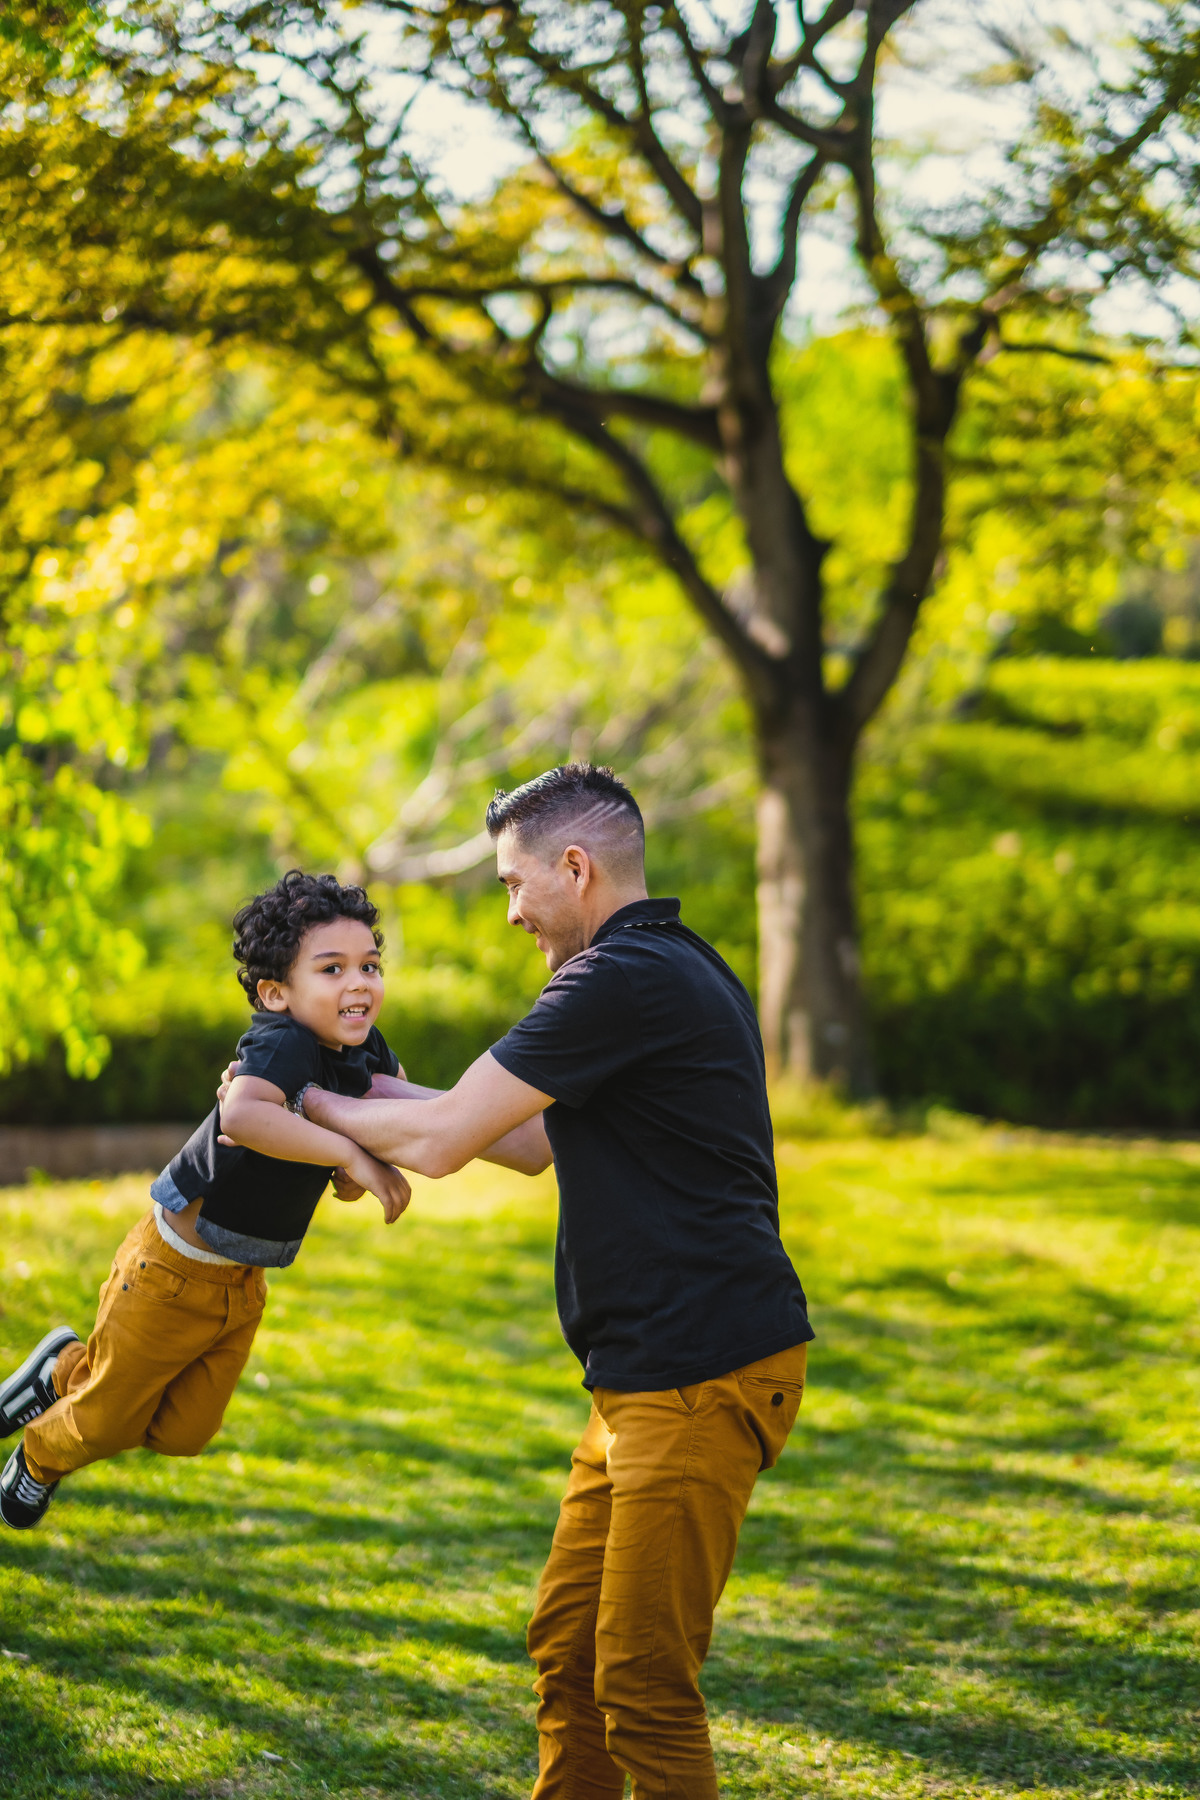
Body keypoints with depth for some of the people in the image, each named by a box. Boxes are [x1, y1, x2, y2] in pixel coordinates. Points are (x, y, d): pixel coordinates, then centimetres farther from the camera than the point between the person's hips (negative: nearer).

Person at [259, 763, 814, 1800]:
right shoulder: (679, 969, 19)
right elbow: (533, 1143, 29)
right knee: (568, 1648, 14)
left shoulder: (623, 978, -15)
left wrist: (311, 1107, 7)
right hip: (649, 1376, 11)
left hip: (701, 1379, -11)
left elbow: (440, 1142, -12)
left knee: (643, 1681, -8)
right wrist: (364, 1085, 31)